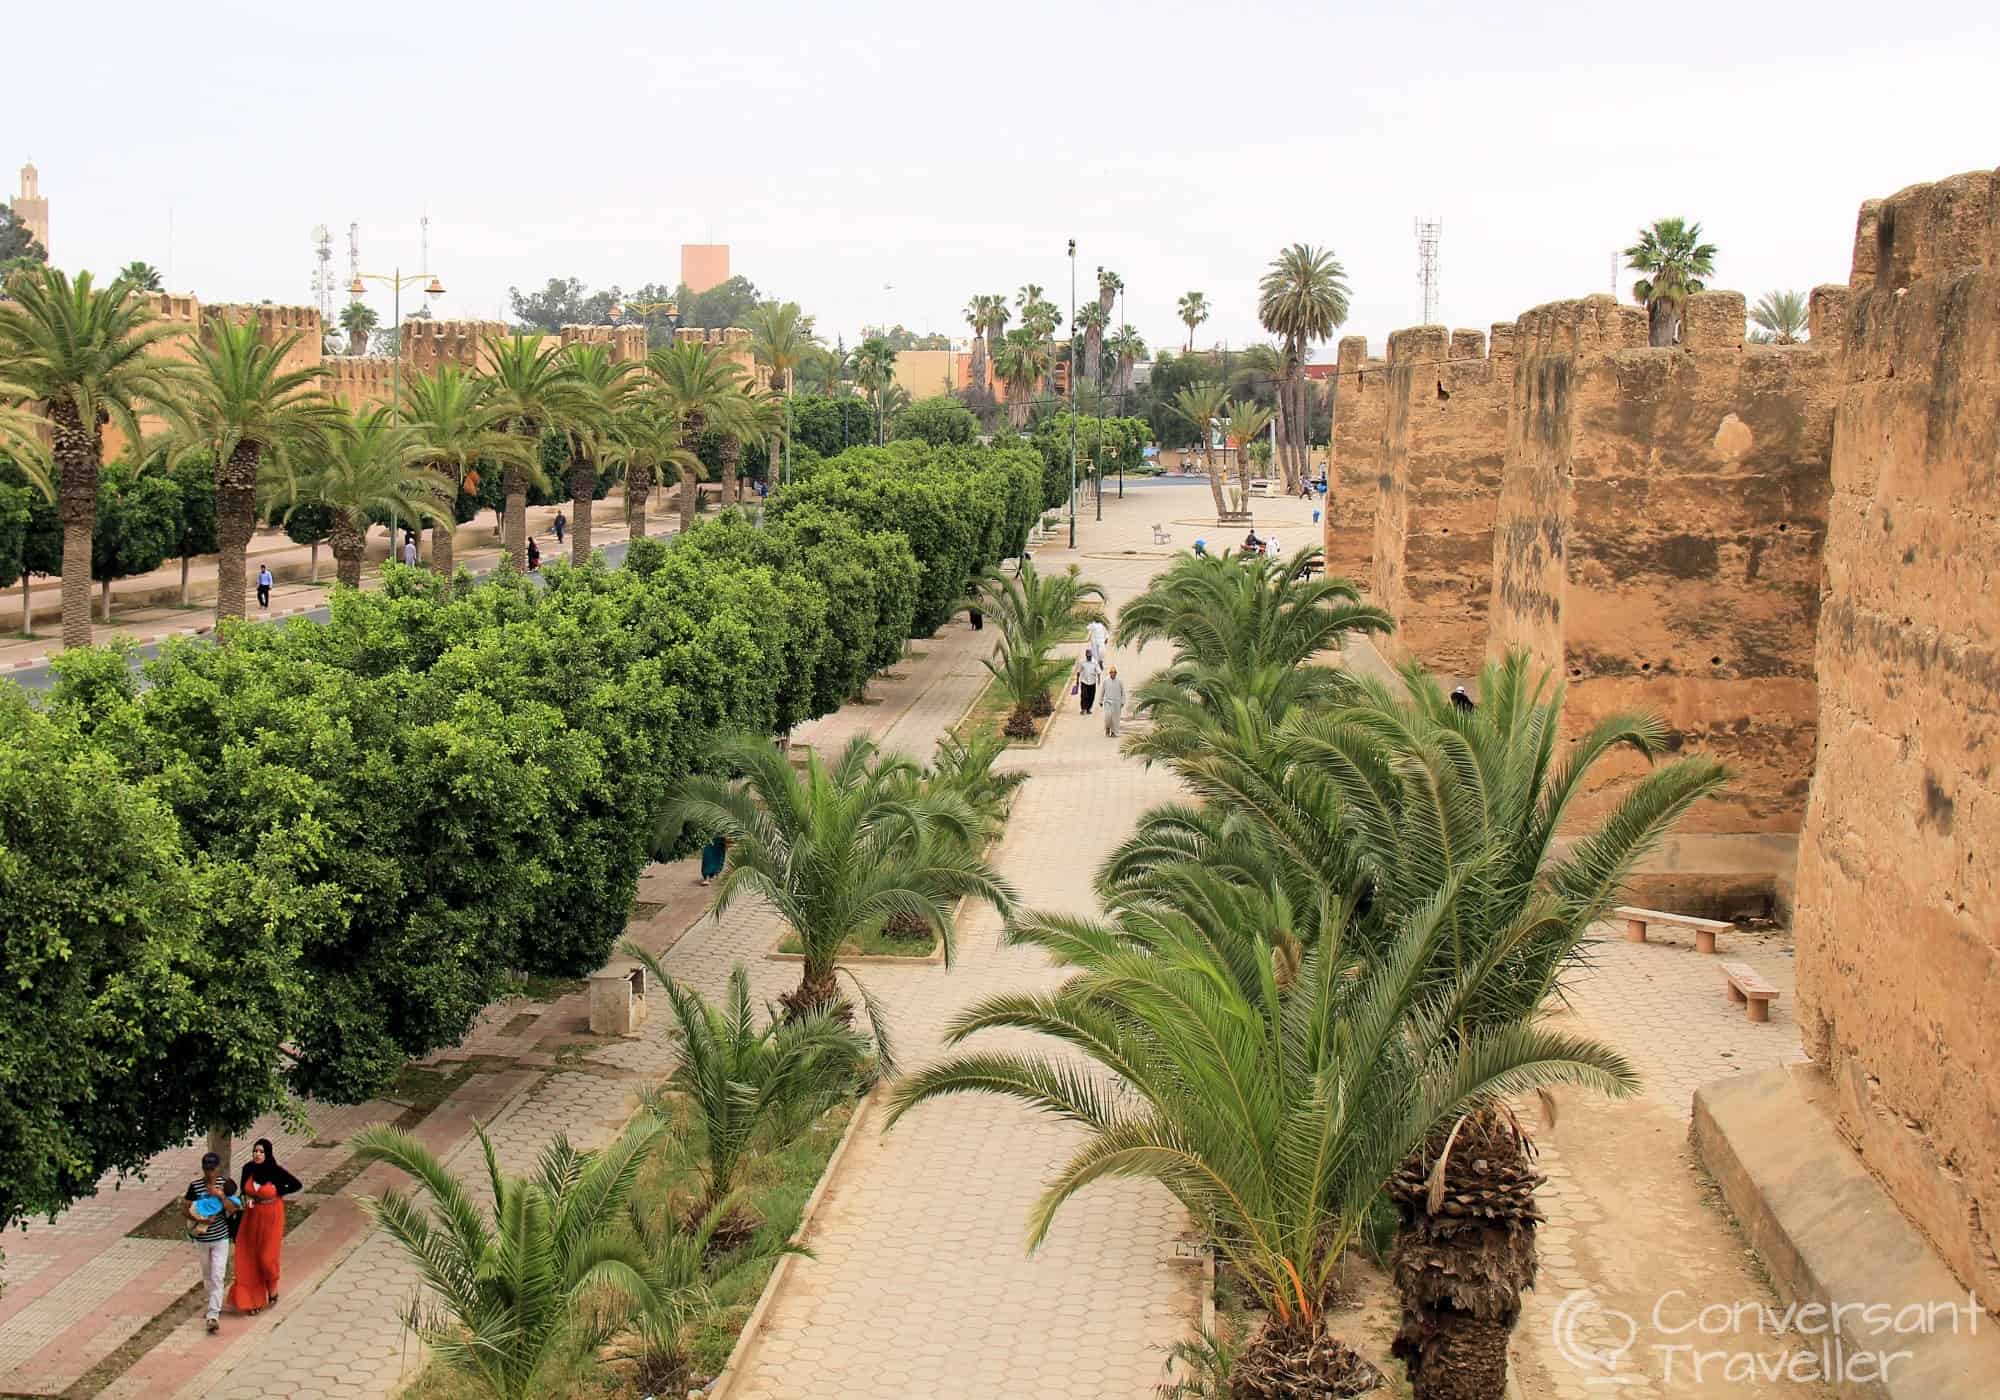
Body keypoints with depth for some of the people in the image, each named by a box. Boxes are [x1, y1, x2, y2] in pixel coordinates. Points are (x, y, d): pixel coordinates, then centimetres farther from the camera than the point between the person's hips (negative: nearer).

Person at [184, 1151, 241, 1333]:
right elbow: (185, 1210, -5)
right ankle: (215, 1304, 41)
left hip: (220, 1238, -2)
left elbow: (233, 1209, -12)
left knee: (217, 1277, -8)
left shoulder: (225, 1184, -8)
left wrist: (221, 1196, -27)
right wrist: (198, 1219, -22)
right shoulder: (195, 1185, -8)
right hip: (201, 1239, 2)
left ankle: (213, 1316, -9)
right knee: (207, 1275, 18)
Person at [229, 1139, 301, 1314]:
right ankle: (254, 1298, 18)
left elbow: (296, 1185, -7)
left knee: (267, 1257, -1)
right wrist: (247, 1199, -5)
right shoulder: (248, 1169, -6)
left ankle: (272, 1289, 28)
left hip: (271, 1218, -4)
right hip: (252, 1216, 4)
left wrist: (276, 1193, -11)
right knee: (250, 1258, 6)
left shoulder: (276, 1171, -18)